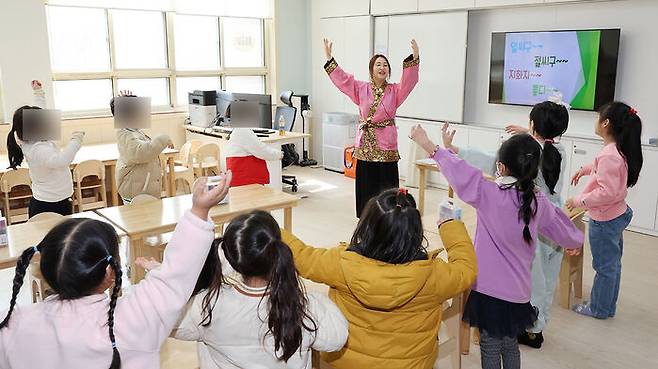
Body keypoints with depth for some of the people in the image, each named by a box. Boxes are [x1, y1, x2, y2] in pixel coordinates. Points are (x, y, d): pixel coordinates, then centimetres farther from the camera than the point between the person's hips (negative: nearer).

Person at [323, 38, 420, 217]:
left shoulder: (395, 91, 2)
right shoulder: (361, 89, 6)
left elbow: (409, 81, -13)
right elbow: (342, 78, 2)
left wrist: (414, 58, -28)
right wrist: (329, 57, -5)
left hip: (386, 145, -1)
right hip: (365, 144, 2)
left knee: (387, 185, 1)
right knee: (366, 184, 8)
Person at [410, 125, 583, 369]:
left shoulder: (491, 195, -20)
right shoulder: (540, 202, -1)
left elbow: (460, 171, -18)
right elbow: (563, 231, 14)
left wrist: (429, 146, -9)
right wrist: (575, 241, 37)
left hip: (490, 287, -5)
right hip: (518, 291, 5)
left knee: (490, 348, 10)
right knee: (510, 345, 22)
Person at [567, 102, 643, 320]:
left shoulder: (609, 155, -28)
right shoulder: (620, 150, 2)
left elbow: (607, 192, -30)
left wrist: (579, 200, -22)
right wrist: (586, 169, 20)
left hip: (604, 220, -10)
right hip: (618, 214, 10)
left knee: (604, 267, 7)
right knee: (612, 264, 20)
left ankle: (598, 309, 24)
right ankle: (609, 307, 34)